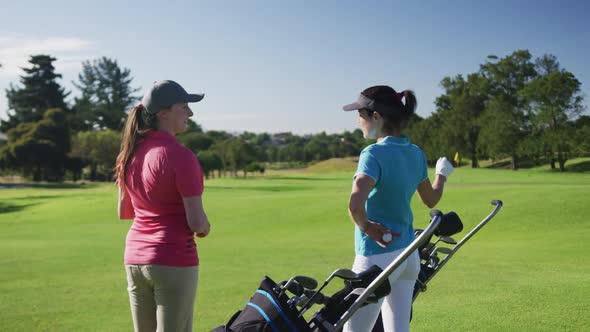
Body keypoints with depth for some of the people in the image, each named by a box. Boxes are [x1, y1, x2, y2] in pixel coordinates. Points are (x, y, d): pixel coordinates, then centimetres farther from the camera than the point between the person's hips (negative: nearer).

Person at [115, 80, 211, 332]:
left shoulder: (130, 153, 6)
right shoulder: (180, 156, -16)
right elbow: (197, 222, -17)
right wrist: (205, 228, 3)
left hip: (134, 258, 7)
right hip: (174, 261, -7)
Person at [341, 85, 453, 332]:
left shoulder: (374, 154, -19)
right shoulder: (416, 154, 4)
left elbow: (355, 205, -35)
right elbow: (431, 200, 20)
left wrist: (366, 227, -16)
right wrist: (442, 174, 38)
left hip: (377, 257, -8)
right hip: (409, 255, 8)